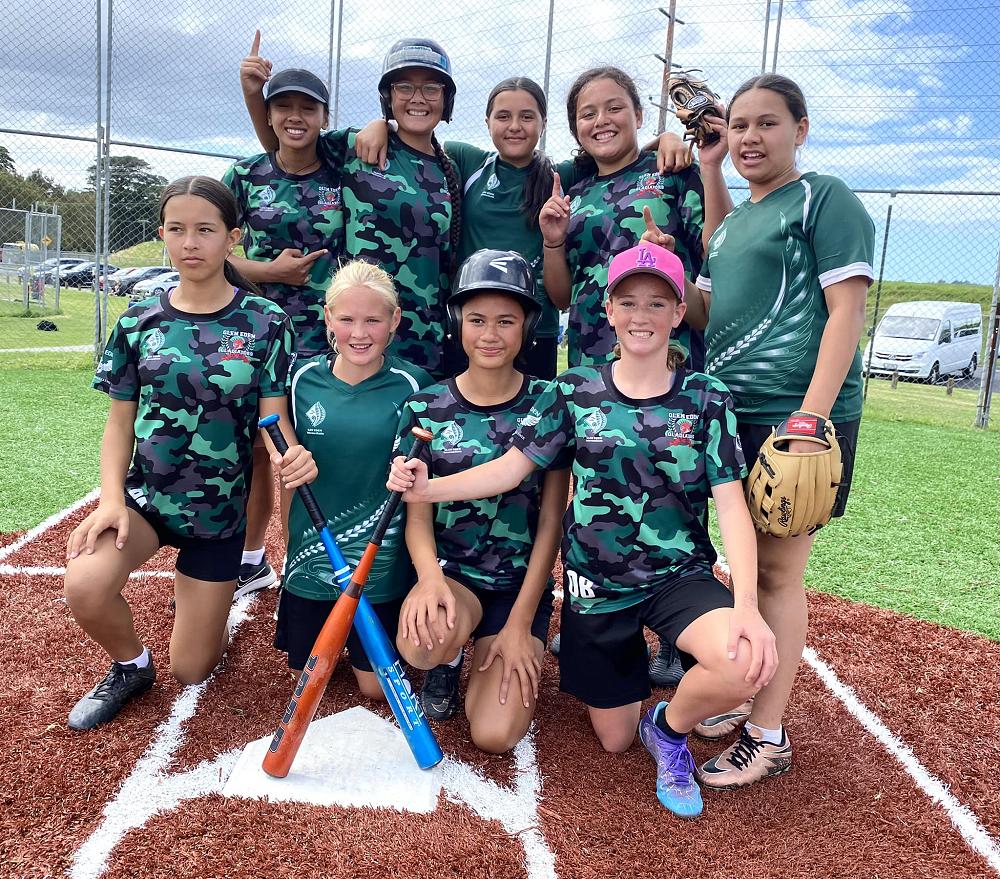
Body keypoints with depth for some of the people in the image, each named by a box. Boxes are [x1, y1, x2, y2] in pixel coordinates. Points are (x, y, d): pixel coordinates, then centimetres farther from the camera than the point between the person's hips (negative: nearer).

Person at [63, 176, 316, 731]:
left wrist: (293, 455, -33)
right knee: (84, 585, -31)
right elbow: (120, 421, 3)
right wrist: (111, 498, -13)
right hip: (146, 493, 2)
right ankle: (131, 667, 4)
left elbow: (274, 416, -9)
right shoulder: (139, 322, -1)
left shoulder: (265, 323, -7)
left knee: (190, 671, 7)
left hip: (219, 509, -1)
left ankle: (202, 598, 43)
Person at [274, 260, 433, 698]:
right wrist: (290, 540, 5)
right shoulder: (304, 378, -6)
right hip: (311, 552, 3)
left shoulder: (412, 385, -13)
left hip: (382, 560, -2)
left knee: (376, 686, 9)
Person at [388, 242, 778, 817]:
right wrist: (429, 487, -22)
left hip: (680, 575, -1)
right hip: (596, 585, 1)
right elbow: (514, 466, -6)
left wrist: (747, 605, -27)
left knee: (746, 664, -32)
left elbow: (731, 505, -13)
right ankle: (639, 664, 45)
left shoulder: (707, 399, -6)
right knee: (615, 739, 11)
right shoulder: (575, 392, -3)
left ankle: (669, 726, 3)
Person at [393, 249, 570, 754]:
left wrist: (520, 623, -10)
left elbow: (551, 521, -5)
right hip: (449, 569, 1)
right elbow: (418, 514, -2)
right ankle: (447, 659, 5)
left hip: (521, 583, -1)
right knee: (422, 642, -34)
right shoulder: (426, 408, -2)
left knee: (494, 736, -14)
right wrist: (428, 576, -25)